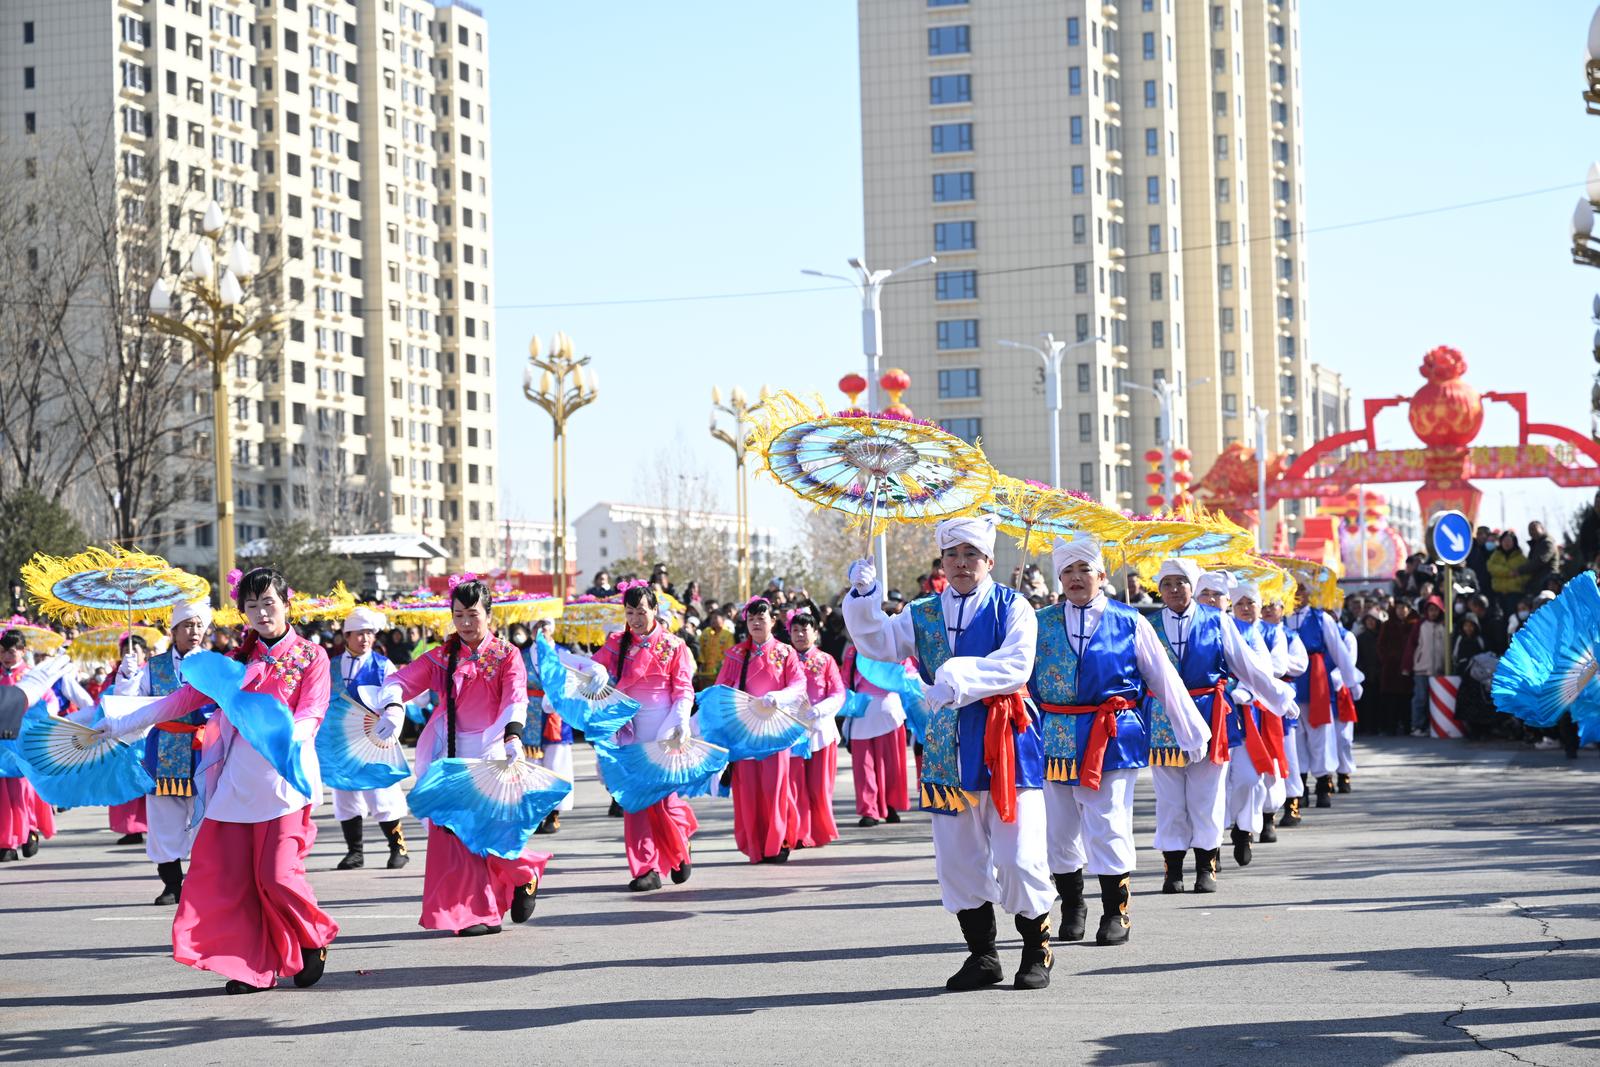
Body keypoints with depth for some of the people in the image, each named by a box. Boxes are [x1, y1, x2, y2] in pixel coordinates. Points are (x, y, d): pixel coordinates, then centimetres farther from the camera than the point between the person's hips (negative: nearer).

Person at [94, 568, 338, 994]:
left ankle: (313, 943, 14)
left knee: (277, 874, -11)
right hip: (235, 779, 4)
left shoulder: (310, 656, 4)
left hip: (282, 777, -4)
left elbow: (312, 714, -7)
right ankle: (253, 967, 5)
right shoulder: (237, 659, 14)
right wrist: (122, 724, 8)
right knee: (231, 873, -2)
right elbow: (186, 697, 12)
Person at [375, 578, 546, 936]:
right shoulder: (441, 657, 8)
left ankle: (525, 874, 27)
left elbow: (515, 699, -13)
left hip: (492, 754, -3)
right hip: (450, 756, 3)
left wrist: (513, 734, -32)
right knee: (454, 831, -4)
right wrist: (393, 706, -24)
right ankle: (477, 912, 3)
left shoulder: (506, 655, 2)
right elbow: (401, 679, -2)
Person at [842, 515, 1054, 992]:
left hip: (1004, 740, -5)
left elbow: (1016, 665, -15)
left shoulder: (1012, 607, 0)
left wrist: (958, 679, -25)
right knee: (957, 859, 8)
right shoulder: (923, 614, 14)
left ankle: (1037, 953, 11)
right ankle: (982, 955, 20)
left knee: (1019, 856, -5)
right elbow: (881, 645, 2)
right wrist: (864, 598, -12)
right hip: (947, 747, 5)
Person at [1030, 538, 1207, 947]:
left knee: (1109, 827, -7)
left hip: (1112, 737, -2)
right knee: (1058, 829, 7)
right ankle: (1071, 907, 24)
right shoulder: (1041, 623, 7)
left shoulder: (1129, 622, 3)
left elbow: (1165, 679, 7)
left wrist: (1193, 732, 8)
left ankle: (1116, 914, 4)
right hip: (1055, 739, 3)